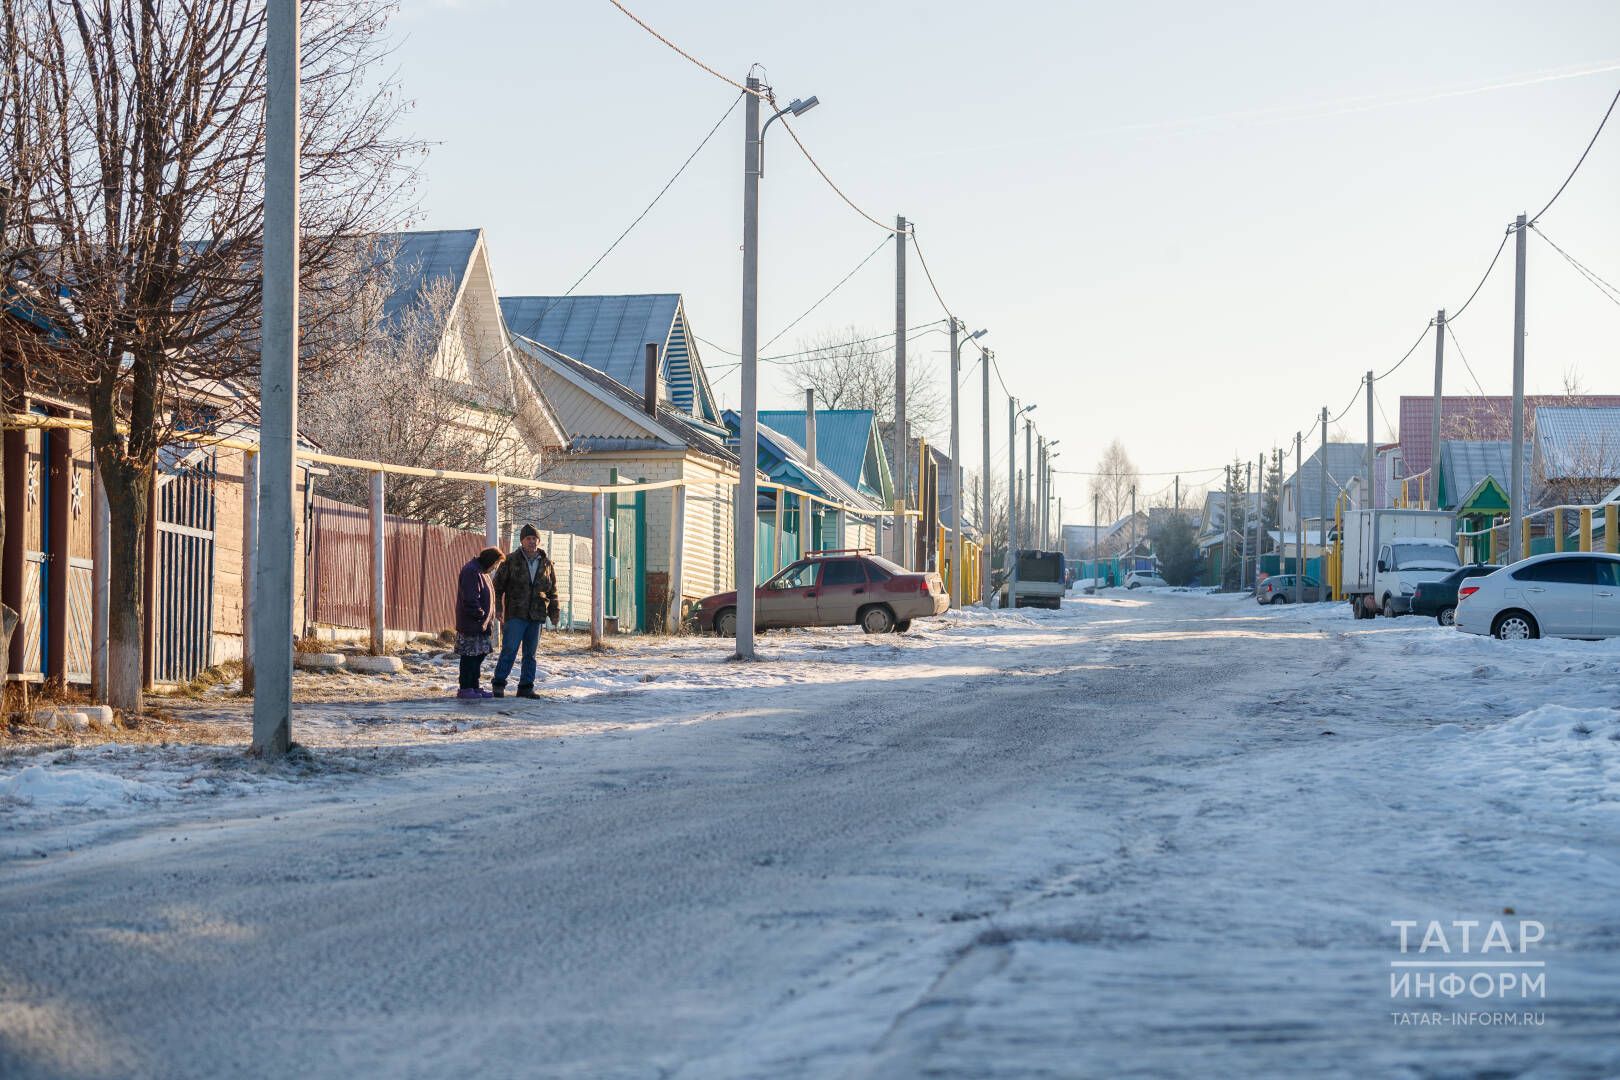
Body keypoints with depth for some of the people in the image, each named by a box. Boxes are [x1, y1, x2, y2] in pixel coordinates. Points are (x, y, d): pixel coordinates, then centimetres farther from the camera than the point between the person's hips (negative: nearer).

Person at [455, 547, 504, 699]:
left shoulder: (481, 571, 18)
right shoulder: (471, 572, -16)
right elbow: (470, 599, -22)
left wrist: (488, 620, 17)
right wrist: (479, 615, -19)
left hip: (482, 625, 10)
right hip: (471, 624, -10)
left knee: (479, 655, 12)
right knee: (470, 656, -6)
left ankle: (474, 687, 17)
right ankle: (465, 688, -1)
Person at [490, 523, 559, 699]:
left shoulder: (546, 564, 10)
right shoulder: (511, 561, -1)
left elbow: (552, 590, 17)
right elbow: (498, 585, 1)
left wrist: (554, 612, 11)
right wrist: (498, 608, -8)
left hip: (536, 616, 4)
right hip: (515, 614, -4)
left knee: (530, 653, 8)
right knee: (509, 650, -8)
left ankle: (525, 687, 14)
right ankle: (499, 684, -1)